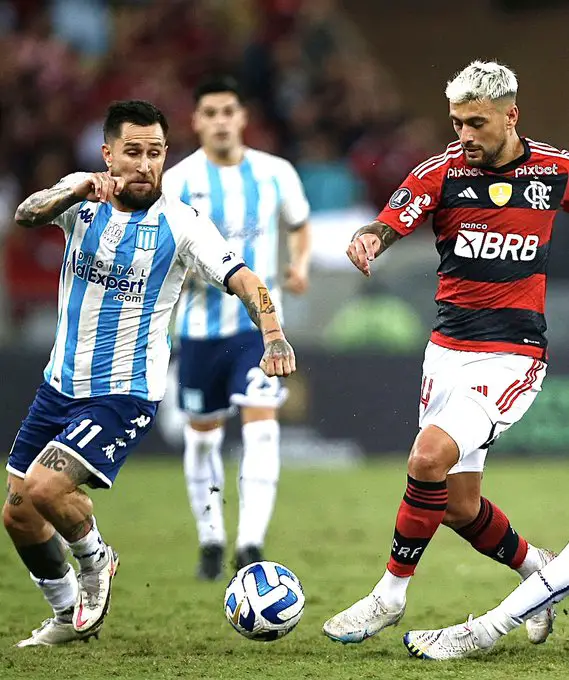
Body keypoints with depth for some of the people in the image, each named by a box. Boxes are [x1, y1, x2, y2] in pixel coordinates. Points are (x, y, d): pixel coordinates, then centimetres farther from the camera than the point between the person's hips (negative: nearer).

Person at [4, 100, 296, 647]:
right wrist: (78, 191, -43)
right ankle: (71, 616, 32)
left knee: (44, 487, -23)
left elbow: (242, 280, -18)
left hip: (125, 395, -5)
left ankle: (95, 559, 8)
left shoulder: (180, 223, -11)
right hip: (60, 382, 5)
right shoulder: (83, 197, -3)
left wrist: (273, 335, -36)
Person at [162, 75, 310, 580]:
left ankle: (251, 543, -21)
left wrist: (301, 264, -3)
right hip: (201, 327, 0)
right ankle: (211, 539, 29)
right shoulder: (177, 182, -5)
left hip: (260, 324, 0)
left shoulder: (276, 174, 0)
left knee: (261, 425, -17)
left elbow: (300, 225, 17)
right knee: (203, 434, 10)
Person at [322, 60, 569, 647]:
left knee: (430, 456, -23)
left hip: (513, 355, -3)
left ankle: (391, 593, -7)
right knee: (458, 506, 5)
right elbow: (387, 226, -13)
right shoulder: (443, 171, -3)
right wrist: (366, 239, -36)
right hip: (448, 350, 3)